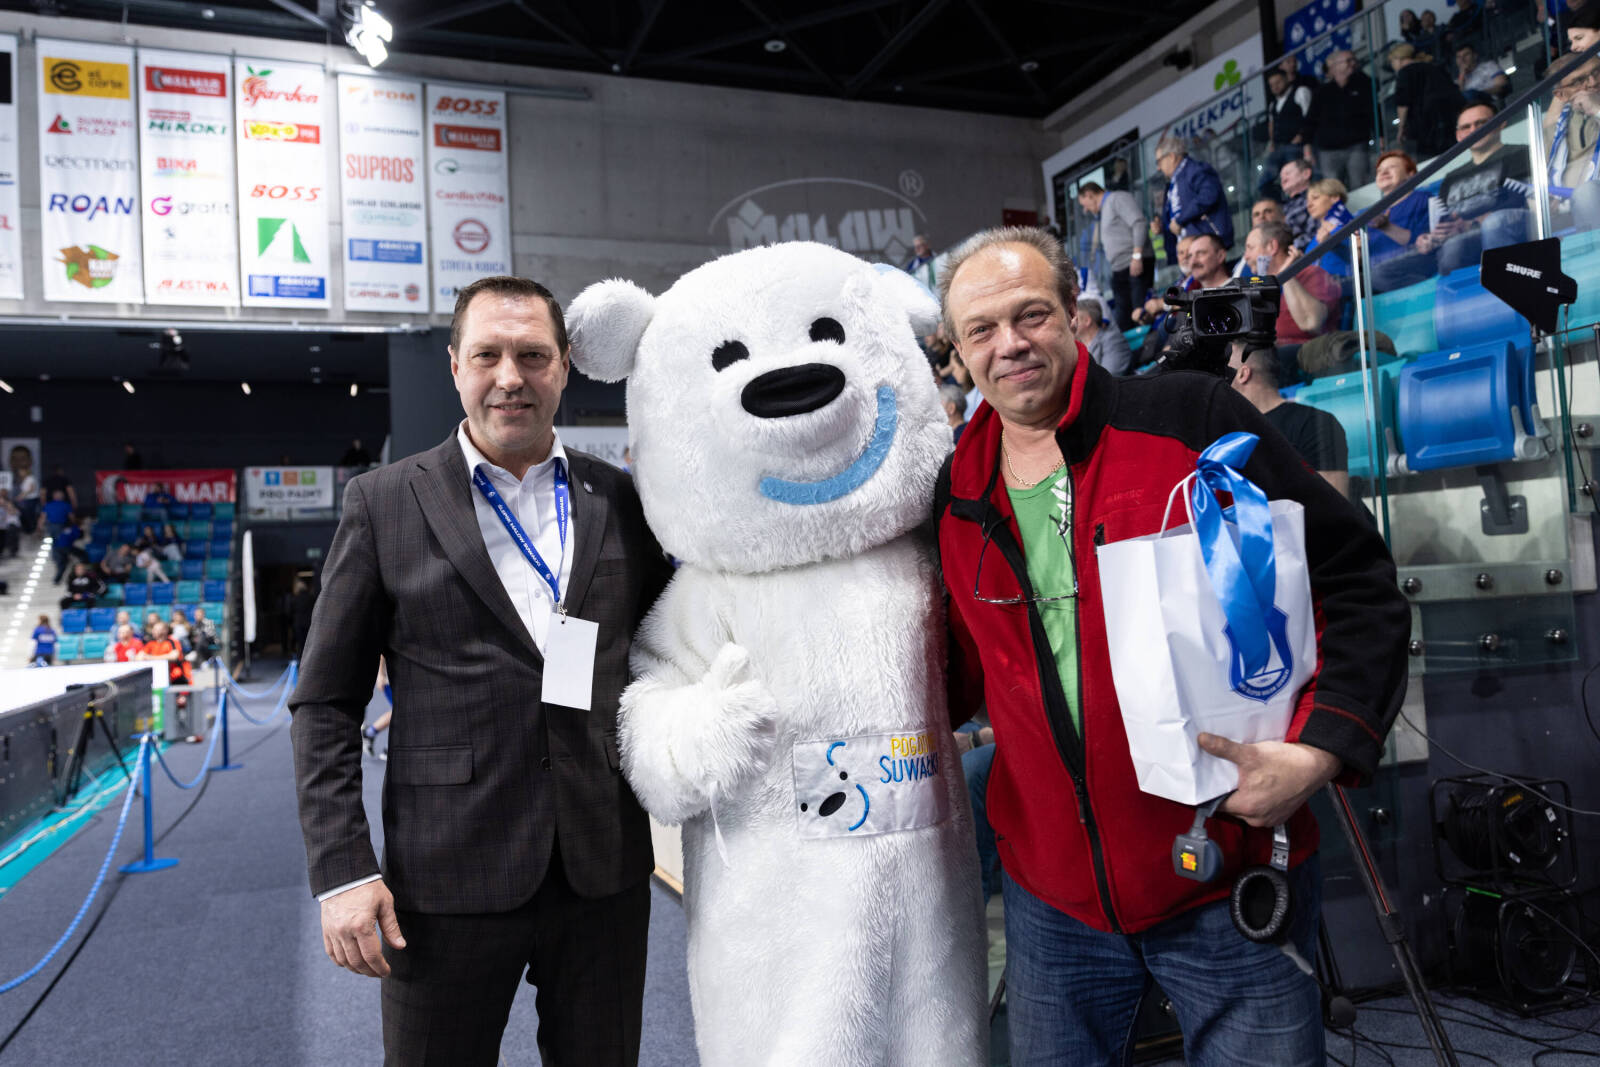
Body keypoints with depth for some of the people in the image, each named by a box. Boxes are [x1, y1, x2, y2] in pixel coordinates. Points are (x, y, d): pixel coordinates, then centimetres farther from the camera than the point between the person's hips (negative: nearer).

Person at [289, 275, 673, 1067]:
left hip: (605, 873, 2)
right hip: (448, 878, -2)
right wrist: (341, 870, -7)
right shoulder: (384, 504, -1)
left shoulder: (625, 501, 4)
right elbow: (326, 704, -1)